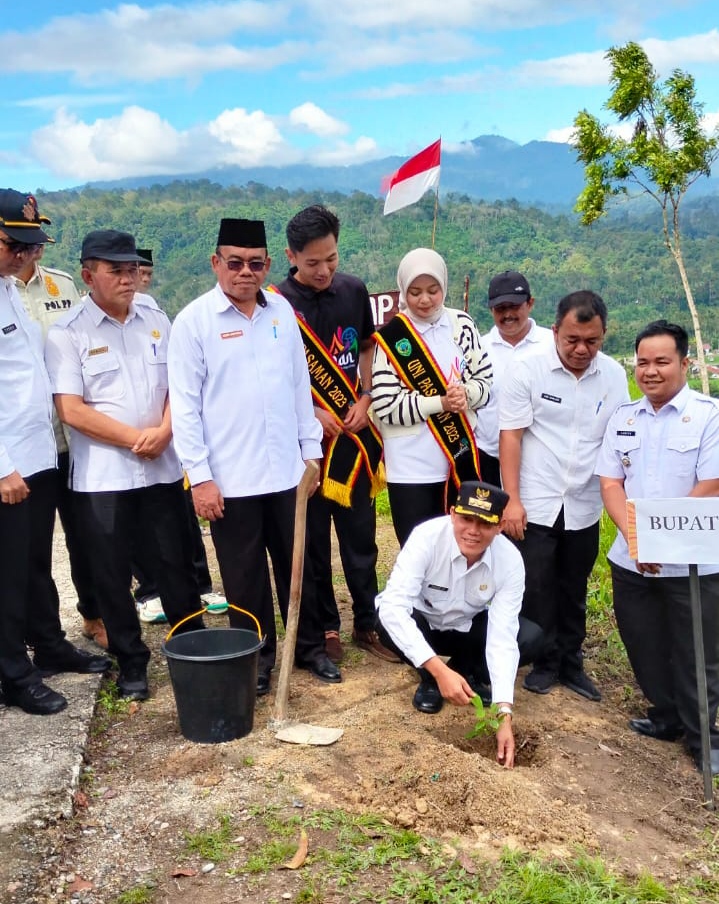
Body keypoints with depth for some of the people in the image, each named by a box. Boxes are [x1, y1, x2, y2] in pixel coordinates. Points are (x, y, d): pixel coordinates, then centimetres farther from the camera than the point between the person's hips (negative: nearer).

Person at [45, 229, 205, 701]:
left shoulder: (157, 320, 7)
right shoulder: (67, 333, -5)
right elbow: (72, 410, -11)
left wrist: (164, 431, -12)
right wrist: (135, 438, -12)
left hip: (162, 468, 3)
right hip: (103, 476, -2)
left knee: (177, 564, 10)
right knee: (113, 575, 7)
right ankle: (132, 662, 21)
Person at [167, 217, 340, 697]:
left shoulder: (282, 311, 5)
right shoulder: (194, 320, -7)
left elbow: (300, 385, 10)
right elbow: (185, 404, -8)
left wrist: (311, 450, 10)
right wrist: (200, 476, -11)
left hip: (286, 470, 3)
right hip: (230, 477, -3)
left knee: (298, 565, 15)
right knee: (245, 576, 10)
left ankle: (311, 647, 33)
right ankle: (257, 658, 27)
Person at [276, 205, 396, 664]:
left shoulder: (354, 290, 2)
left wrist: (365, 398, 1)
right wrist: (308, 412, -13)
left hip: (353, 433, 3)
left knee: (361, 536, 11)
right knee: (313, 541, 8)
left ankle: (368, 624, 25)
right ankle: (324, 628, 23)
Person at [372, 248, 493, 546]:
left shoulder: (461, 324, 3)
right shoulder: (391, 338, -8)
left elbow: (487, 382, 5)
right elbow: (386, 406, -12)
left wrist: (465, 393, -16)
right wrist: (441, 402, -19)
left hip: (460, 459, 4)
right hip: (410, 467, -3)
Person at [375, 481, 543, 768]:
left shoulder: (510, 561, -25)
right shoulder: (427, 537, -33)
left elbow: (502, 637, -28)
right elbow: (392, 607, -40)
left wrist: (504, 713, -37)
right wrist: (439, 670, -47)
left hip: (467, 627, 2)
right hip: (421, 624, -2)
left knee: (530, 637, -22)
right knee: (389, 623, -35)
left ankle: (467, 673, 5)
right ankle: (428, 679, -4)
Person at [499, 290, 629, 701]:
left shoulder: (615, 375, -1)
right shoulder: (528, 369, -10)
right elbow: (510, 436, -10)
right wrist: (512, 500, -14)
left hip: (584, 508, 3)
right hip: (534, 505, -3)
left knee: (574, 591, 15)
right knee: (536, 590, 7)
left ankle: (571, 662, 30)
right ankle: (545, 662, 25)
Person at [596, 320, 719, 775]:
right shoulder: (623, 418, 7)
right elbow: (611, 484, 3)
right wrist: (635, 537, -12)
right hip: (630, 561, 5)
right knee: (645, 647, 15)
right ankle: (666, 716, 36)